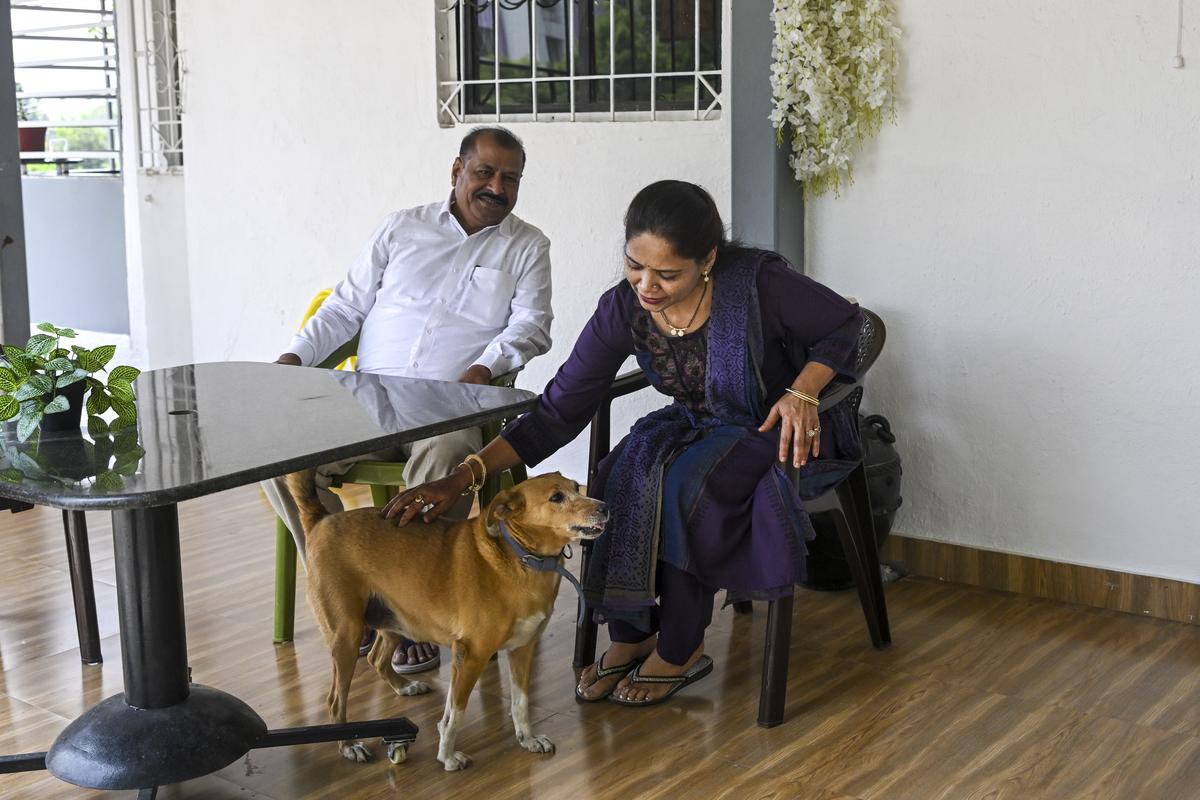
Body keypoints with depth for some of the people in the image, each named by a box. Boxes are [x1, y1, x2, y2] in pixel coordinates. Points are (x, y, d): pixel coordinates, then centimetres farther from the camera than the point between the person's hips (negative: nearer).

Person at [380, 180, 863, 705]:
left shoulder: (760, 283, -25)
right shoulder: (622, 310, -15)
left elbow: (844, 325, -7)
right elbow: (558, 413, -14)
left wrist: (802, 393, -24)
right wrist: (460, 478, -23)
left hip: (778, 431, -4)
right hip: (695, 428, 4)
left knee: (684, 484, -32)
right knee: (625, 479, -27)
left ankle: (680, 650, -11)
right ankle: (629, 635, -5)